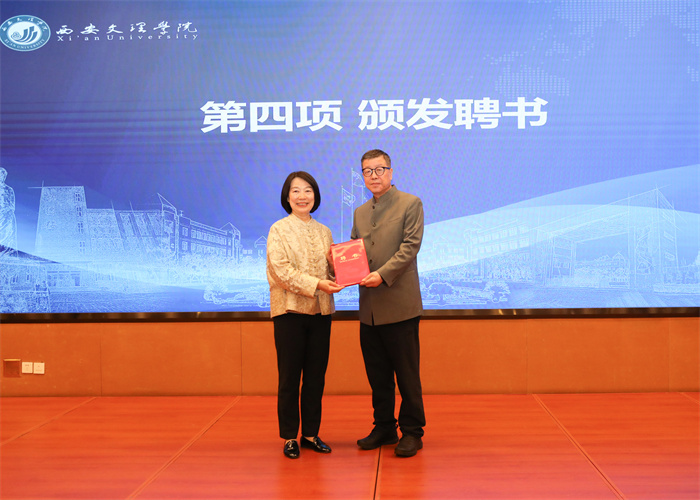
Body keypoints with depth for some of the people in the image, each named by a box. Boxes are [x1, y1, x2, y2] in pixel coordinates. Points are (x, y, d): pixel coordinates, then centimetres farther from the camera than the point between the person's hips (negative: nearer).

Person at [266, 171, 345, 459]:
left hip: (320, 311, 4)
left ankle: (311, 433, 19)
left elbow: (331, 269, 14)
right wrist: (316, 284, -20)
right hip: (290, 310, -4)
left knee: (316, 376, 8)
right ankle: (289, 437, 12)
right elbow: (282, 270, -11)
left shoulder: (323, 232, 13)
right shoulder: (279, 230, -1)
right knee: (289, 377, 2)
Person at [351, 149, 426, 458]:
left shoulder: (410, 204, -1)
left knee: (407, 373, 1)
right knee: (377, 374, 12)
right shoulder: (360, 212, 18)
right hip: (369, 307, 6)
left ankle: (411, 431, 11)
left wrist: (383, 274, -21)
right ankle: (384, 427, 24)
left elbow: (410, 246, -10)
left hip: (399, 305, -6)